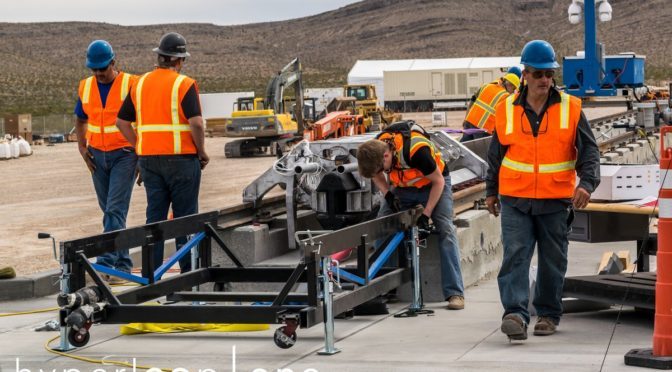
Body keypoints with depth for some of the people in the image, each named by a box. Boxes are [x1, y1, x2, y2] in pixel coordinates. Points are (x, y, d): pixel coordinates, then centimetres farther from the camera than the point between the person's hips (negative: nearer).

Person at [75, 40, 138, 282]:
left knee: (115, 210, -14)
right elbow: (80, 120, 19)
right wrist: (82, 147, 5)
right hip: (98, 155, 6)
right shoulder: (86, 87, 6)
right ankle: (123, 263, 22)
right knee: (110, 211, 12)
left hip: (124, 154, -6)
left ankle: (105, 263, -18)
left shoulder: (130, 85, -10)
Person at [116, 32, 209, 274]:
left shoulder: (141, 84, 9)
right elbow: (196, 123, -18)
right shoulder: (184, 84, -9)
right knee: (185, 217, 3)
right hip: (181, 158, -5)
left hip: (148, 160, 5)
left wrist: (140, 147, 13)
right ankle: (188, 270, 7)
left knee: (155, 216, 9)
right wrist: (202, 153, -6)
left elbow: (122, 121, 11)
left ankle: (152, 272, 8)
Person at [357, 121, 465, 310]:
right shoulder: (374, 150, -22)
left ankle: (455, 293, -19)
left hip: (434, 184, -5)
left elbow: (438, 181, -23)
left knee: (446, 230, -19)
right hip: (403, 187, 5)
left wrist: (426, 215, -23)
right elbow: (377, 176, 3)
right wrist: (388, 195, -16)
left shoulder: (416, 150, -38)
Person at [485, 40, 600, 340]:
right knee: (515, 255, -13)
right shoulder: (507, 109, 3)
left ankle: (548, 314, 22)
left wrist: (587, 183, -17)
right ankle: (515, 313, -18)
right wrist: (491, 191, 18)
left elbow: (589, 150, 0)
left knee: (553, 261, 9)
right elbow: (496, 153, 14)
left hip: (556, 202, 0)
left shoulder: (570, 108, 0)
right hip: (515, 200, 0)